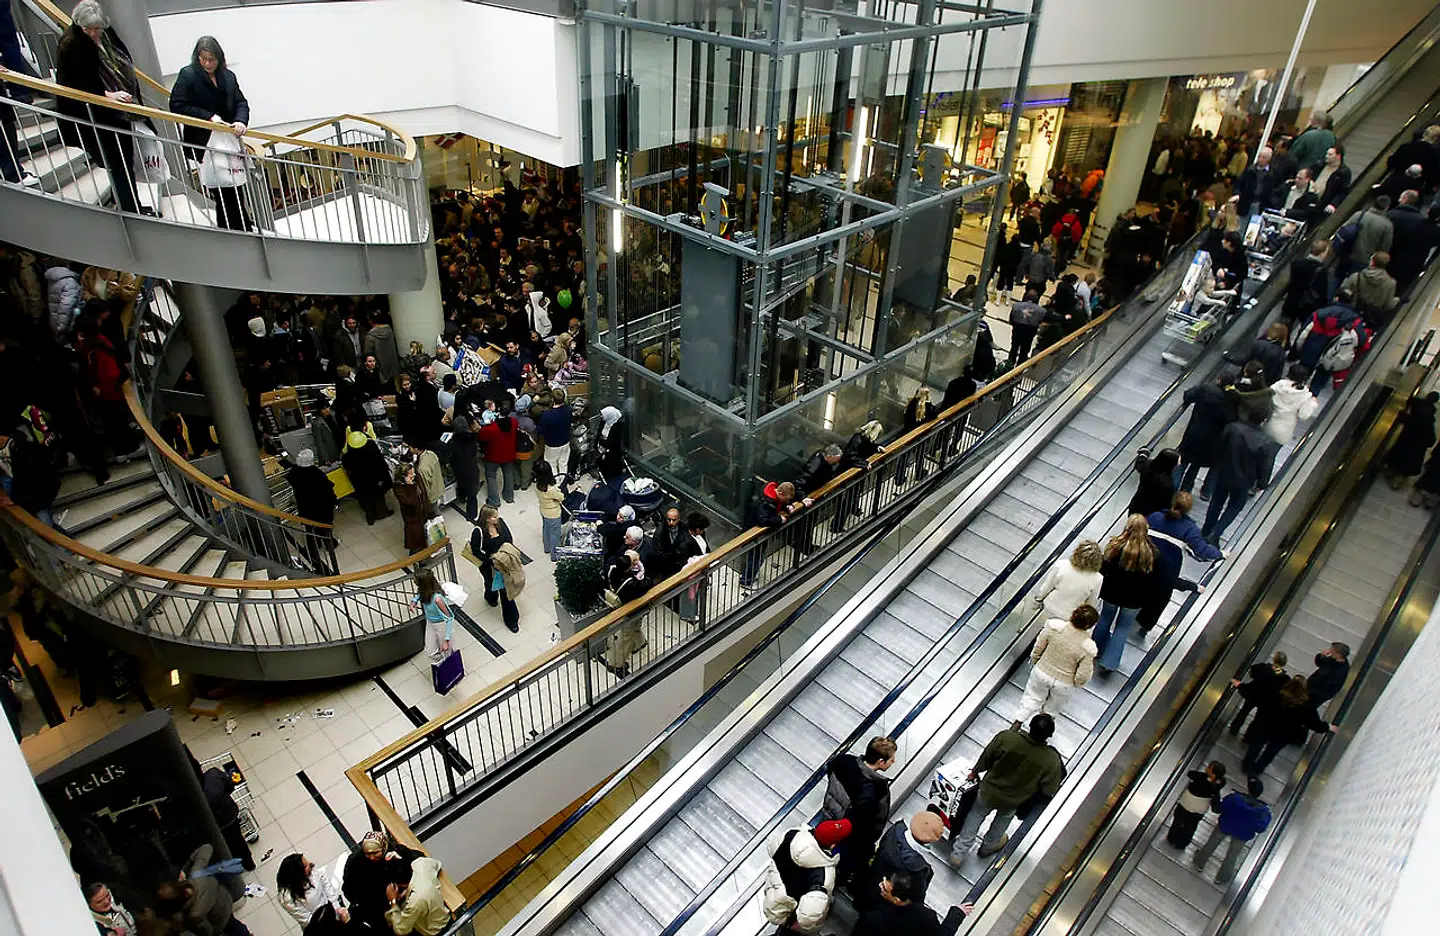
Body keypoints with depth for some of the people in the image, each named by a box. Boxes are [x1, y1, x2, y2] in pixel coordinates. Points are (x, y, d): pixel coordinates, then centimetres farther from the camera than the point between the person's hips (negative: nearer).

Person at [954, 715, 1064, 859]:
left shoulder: (1006, 737, -31)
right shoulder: (1052, 760, -32)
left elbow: (986, 758, -14)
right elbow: (1049, 790, -16)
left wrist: (975, 771, 7)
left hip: (988, 791, 0)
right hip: (1011, 802, 0)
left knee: (976, 815, 28)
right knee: (1003, 820, 34)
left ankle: (957, 853, 39)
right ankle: (988, 846, 59)